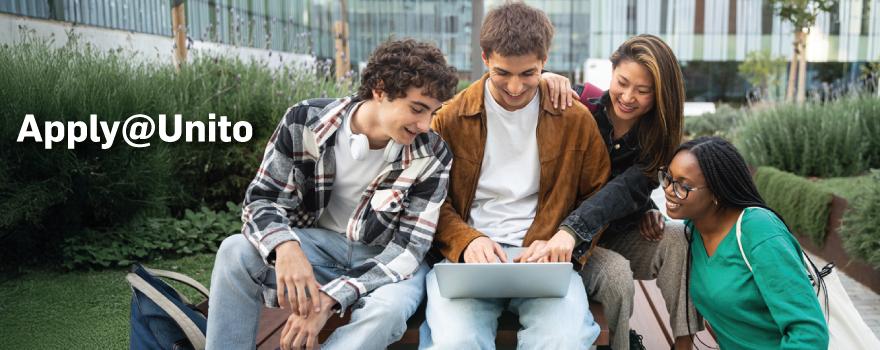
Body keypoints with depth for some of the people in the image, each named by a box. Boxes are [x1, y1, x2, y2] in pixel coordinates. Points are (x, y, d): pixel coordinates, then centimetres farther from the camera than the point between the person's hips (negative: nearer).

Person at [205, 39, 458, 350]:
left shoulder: (433, 156, -15)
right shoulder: (305, 122, -12)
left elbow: (409, 248, -17)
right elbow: (262, 198, -8)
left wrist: (330, 298, -30)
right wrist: (285, 246, -34)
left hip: (387, 260, -1)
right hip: (316, 245, 1)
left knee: (387, 310, -35)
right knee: (235, 252, -26)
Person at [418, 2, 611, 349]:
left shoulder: (575, 118, 6)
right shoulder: (451, 117, 4)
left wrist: (571, 236, -8)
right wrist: (466, 241, -12)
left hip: (545, 257, 1)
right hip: (468, 256, 0)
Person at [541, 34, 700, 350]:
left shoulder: (655, 136, -7)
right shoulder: (581, 108, -12)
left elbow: (627, 189, -26)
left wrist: (571, 230, -43)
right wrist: (541, 81, -32)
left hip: (618, 235, 3)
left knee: (679, 238, -23)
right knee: (616, 273, -31)